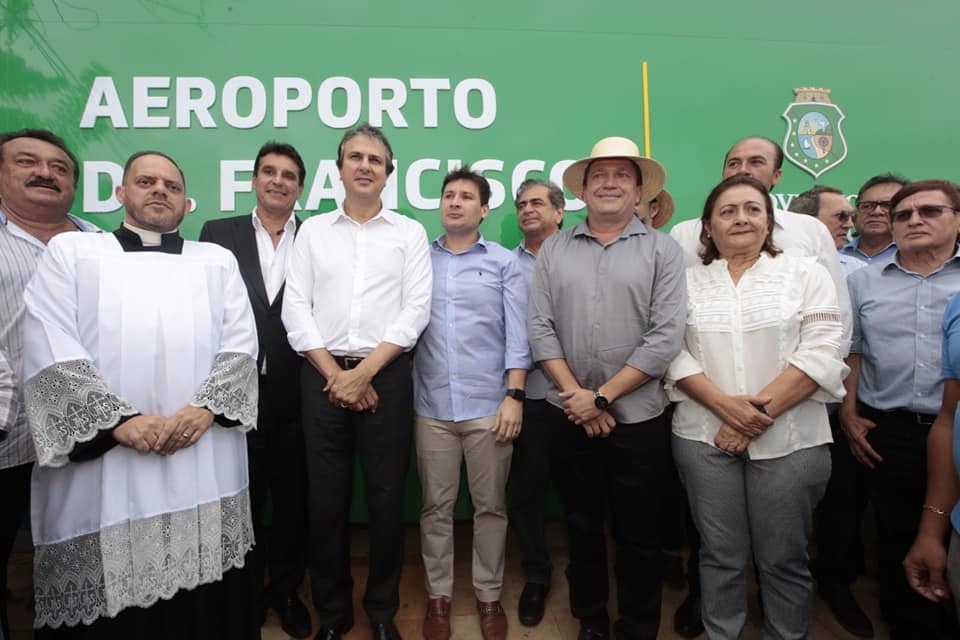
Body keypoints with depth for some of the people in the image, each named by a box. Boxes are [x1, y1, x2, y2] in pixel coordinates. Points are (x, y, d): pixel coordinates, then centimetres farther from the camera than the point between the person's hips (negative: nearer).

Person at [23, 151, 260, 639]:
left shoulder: (218, 261, 15)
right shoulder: (69, 251, 10)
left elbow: (241, 344, 5)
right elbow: (50, 351, -3)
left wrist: (205, 408, -11)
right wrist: (120, 420, -13)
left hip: (205, 465, 2)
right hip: (100, 459, -1)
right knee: (107, 599, 5)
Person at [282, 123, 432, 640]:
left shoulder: (410, 233, 4)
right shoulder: (312, 230, 9)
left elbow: (415, 311, -4)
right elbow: (295, 311, 2)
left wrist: (363, 373, -11)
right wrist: (335, 374, -7)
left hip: (386, 375, -1)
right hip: (323, 377, 2)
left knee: (386, 497, 6)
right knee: (325, 499, 9)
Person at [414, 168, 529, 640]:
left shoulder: (504, 263, 4)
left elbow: (517, 335, -1)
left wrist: (514, 396, -8)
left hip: (488, 405, -1)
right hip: (432, 406, 1)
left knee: (490, 506, 10)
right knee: (435, 507, 11)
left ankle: (489, 596, 28)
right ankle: (438, 596, 28)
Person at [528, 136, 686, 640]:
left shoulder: (662, 250, -2)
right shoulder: (554, 249, 4)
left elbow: (666, 337, -10)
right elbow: (540, 329, -1)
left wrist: (602, 397, -13)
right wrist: (575, 395, -10)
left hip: (638, 417, -1)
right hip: (567, 416, 2)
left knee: (637, 534, 12)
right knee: (581, 527, 16)